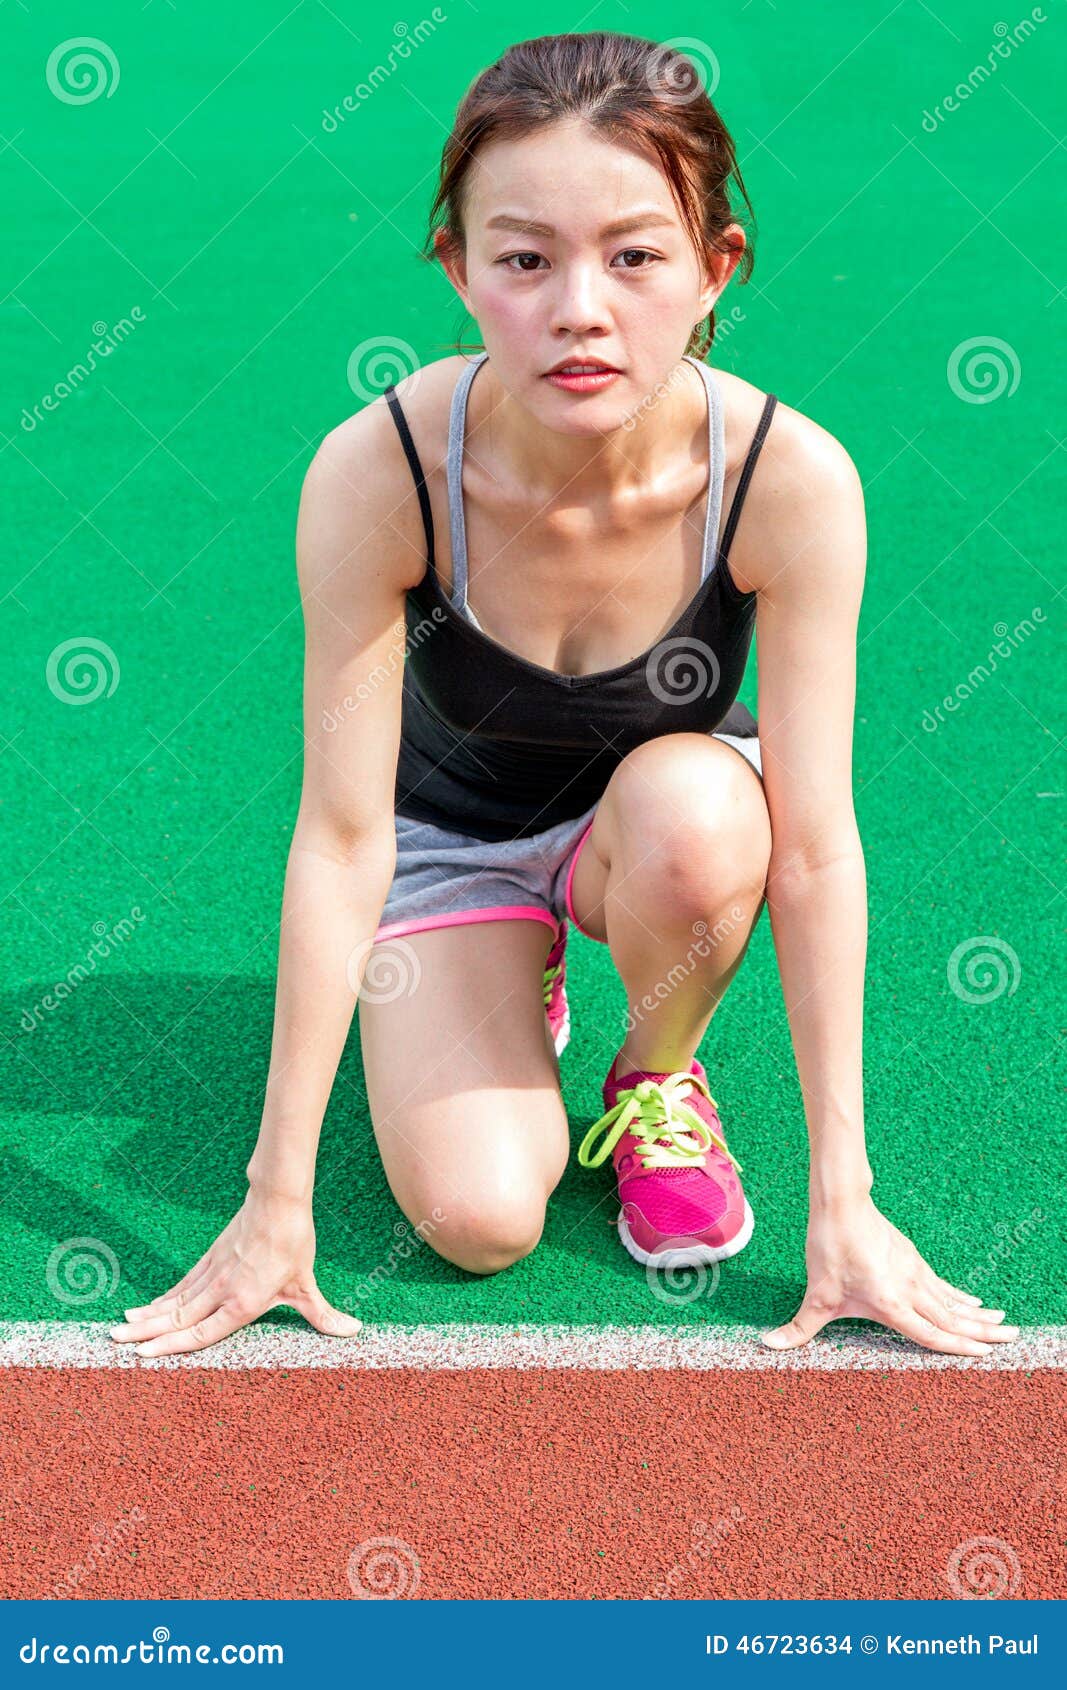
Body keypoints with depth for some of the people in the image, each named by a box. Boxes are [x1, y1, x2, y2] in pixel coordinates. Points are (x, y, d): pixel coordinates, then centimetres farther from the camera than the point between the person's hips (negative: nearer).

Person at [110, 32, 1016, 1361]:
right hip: (456, 833, 0)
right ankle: (514, 986, 17)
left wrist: (842, 1204, -21)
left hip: (664, 820, 0)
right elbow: (340, 836, -25)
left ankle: (660, 1073, -2)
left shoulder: (790, 479, -30)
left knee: (693, 809, -36)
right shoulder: (378, 472, -31)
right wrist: (276, 1201, -21)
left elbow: (816, 844, -24)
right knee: (475, 1220, -18)